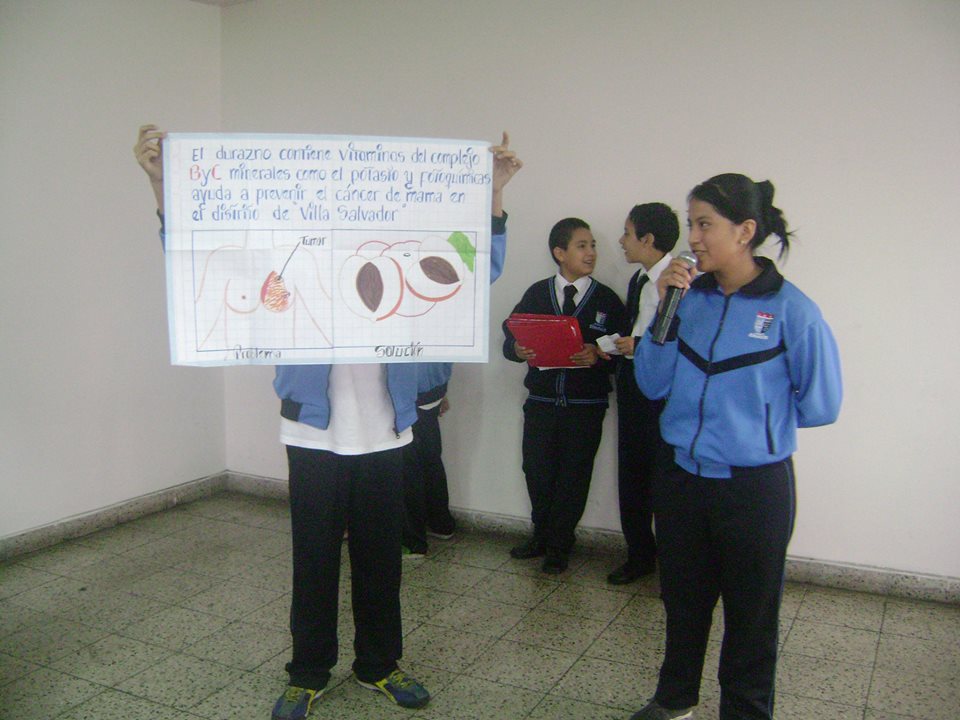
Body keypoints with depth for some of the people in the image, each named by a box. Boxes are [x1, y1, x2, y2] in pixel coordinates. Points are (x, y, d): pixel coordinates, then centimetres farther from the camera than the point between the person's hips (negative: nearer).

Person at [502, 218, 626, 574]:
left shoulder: (607, 299, 2)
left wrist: (599, 356, -21)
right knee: (536, 471, 8)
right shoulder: (536, 293, 6)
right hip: (541, 402, 1)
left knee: (573, 476, 7)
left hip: (586, 407, -1)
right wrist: (517, 349, -17)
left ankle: (559, 545, 25)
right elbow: (509, 337, 5)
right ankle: (542, 535, 31)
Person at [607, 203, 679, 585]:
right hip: (633, 387, 9)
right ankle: (640, 554, 29)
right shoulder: (638, 280, 13)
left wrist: (641, 347, -19)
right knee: (631, 474, 14)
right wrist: (617, 347, 2)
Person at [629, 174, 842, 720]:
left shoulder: (790, 308, -14)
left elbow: (821, 404, -8)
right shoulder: (690, 296, -2)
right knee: (683, 601, 23)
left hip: (755, 487, -4)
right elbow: (653, 383, -4)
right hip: (682, 477, 5)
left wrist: (756, 417, 0)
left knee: (751, 614, 15)